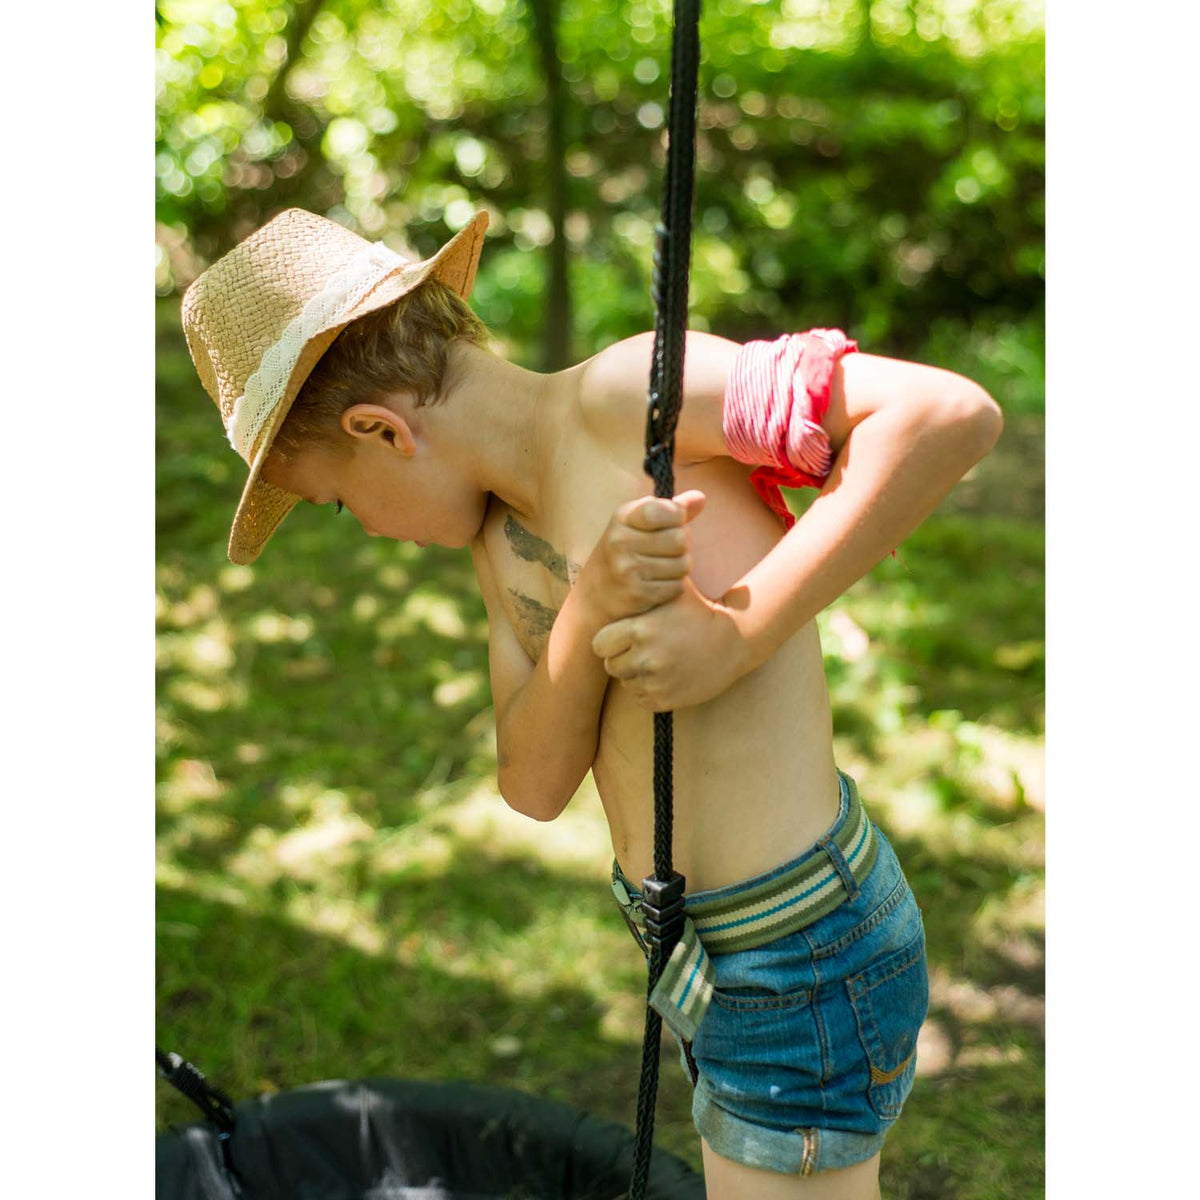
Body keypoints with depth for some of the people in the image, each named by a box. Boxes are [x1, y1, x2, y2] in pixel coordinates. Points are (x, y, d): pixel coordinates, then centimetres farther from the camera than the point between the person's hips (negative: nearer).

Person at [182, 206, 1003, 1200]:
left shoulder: (623, 393, -20)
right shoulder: (499, 531, 5)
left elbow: (953, 412, -28)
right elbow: (534, 784, -4)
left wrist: (736, 633, -28)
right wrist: (590, 610, -22)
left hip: (800, 960, -9)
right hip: (716, 957, 9)